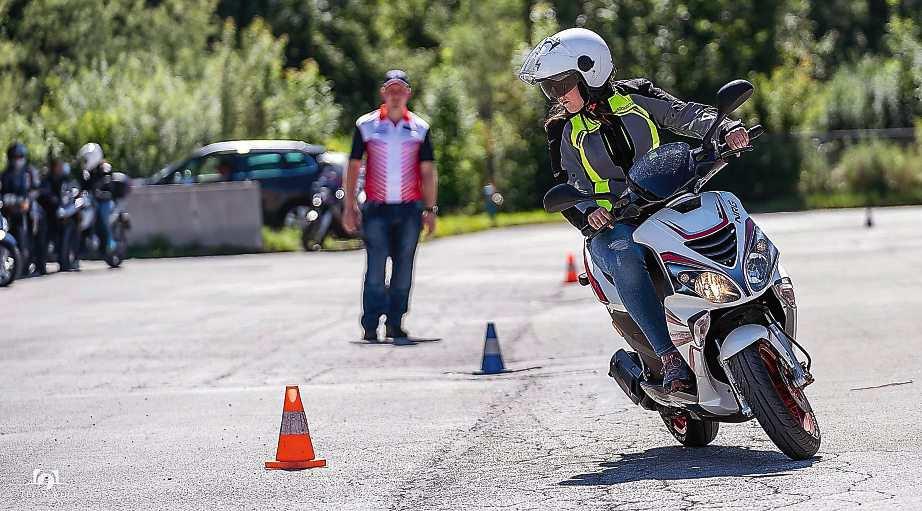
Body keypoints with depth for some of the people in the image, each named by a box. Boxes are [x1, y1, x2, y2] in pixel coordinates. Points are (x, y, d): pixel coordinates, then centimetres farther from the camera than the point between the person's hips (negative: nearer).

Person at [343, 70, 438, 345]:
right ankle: (370, 327, -2)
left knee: (404, 269, 4)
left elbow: (428, 171, 10)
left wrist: (430, 209, 4)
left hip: (410, 208, 2)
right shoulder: (366, 125, 4)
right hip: (376, 208, -2)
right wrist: (349, 206, 1)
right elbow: (353, 166, 6)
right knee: (375, 268, -8)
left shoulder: (420, 128, 8)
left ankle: (395, 323, 13)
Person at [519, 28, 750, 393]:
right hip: (612, 225, -2)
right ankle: (670, 358, -42)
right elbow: (574, 186, -1)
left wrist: (727, 129, -22)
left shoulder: (635, 98, 8)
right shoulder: (567, 133, 9)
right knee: (625, 260, -37)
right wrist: (590, 213, -24)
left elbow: (689, 115, -1)